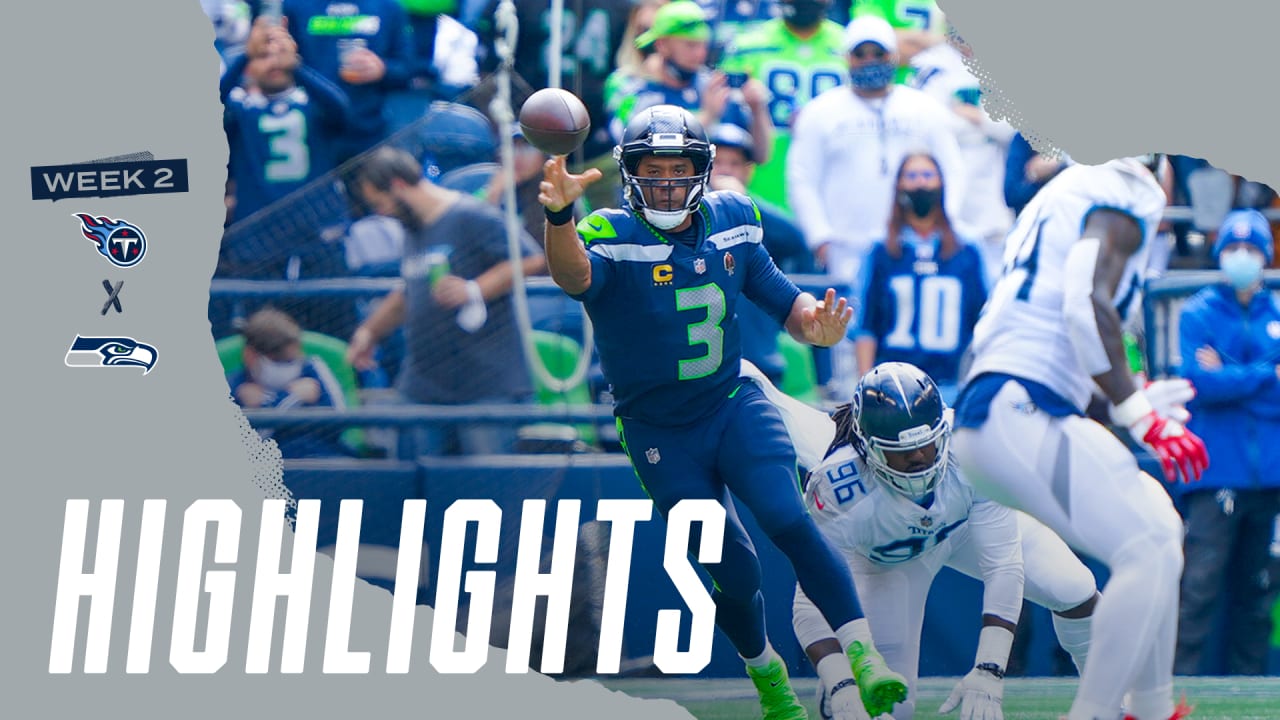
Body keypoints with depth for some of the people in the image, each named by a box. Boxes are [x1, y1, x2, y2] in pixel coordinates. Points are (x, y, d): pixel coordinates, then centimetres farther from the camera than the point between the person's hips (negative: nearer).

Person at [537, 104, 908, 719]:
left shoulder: (730, 223, 0)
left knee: (788, 522, -21)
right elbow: (574, 275, -39)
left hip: (733, 404, 2)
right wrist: (559, 215, -61)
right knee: (734, 570, 0)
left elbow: (779, 298, 8)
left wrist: (813, 320, -16)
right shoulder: (611, 236, -15)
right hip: (660, 432, -2)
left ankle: (863, 656, -21)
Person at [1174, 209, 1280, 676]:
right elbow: (1199, 382, -10)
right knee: (1200, 585, -12)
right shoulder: (1198, 314, 5)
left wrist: (1229, 376, -5)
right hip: (1217, 474, -4)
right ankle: (1179, 680, -13)